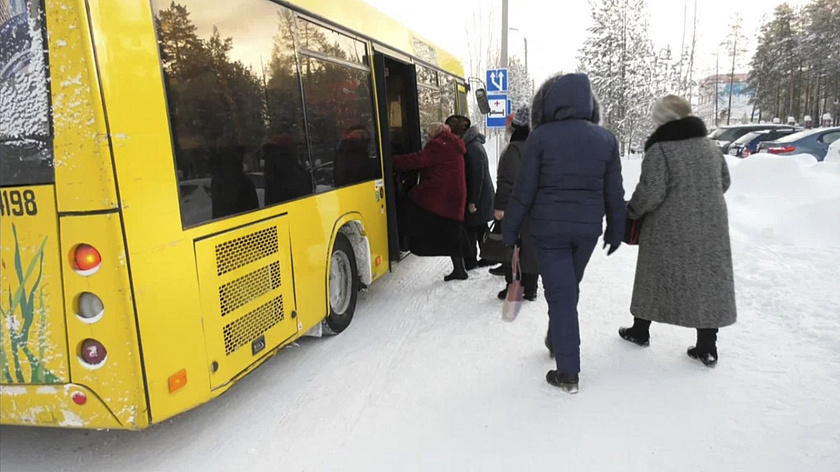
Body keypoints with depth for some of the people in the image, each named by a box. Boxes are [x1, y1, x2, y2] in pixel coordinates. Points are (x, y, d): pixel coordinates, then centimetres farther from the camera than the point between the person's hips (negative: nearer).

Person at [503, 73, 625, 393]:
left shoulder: (540, 137, -11)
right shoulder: (606, 139, 1)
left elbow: (524, 190, -10)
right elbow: (614, 192, 6)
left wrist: (510, 230, -1)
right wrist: (615, 230, 17)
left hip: (549, 228, -4)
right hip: (587, 228, 4)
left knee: (560, 293, 2)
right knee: (570, 289, 22)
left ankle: (568, 372, 5)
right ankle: (557, 341, 43)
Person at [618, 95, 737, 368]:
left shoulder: (659, 150, -14)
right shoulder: (709, 146, 8)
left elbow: (651, 192, -19)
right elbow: (724, 182, 17)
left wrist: (631, 212, -3)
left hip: (669, 231, -5)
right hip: (710, 228, 5)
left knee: (656, 279, 11)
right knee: (707, 281, 9)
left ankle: (640, 332, 26)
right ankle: (707, 347, 13)